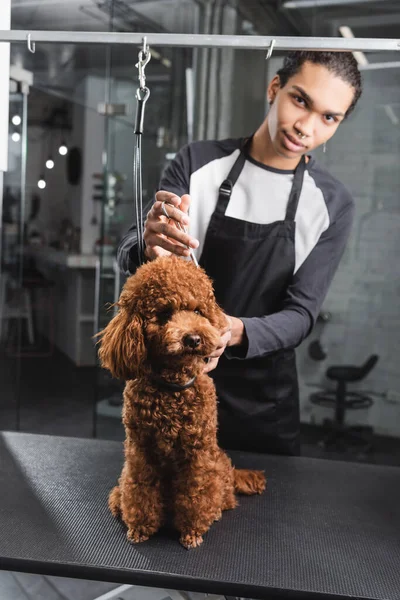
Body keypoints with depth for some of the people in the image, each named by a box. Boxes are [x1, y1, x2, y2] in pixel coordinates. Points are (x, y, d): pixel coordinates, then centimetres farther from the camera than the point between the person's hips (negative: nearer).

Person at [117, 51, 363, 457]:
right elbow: (127, 255, -12)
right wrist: (150, 249, -37)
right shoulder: (197, 162, -9)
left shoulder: (333, 205, -9)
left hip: (263, 396, 0)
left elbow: (301, 313, -12)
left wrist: (235, 332, -33)